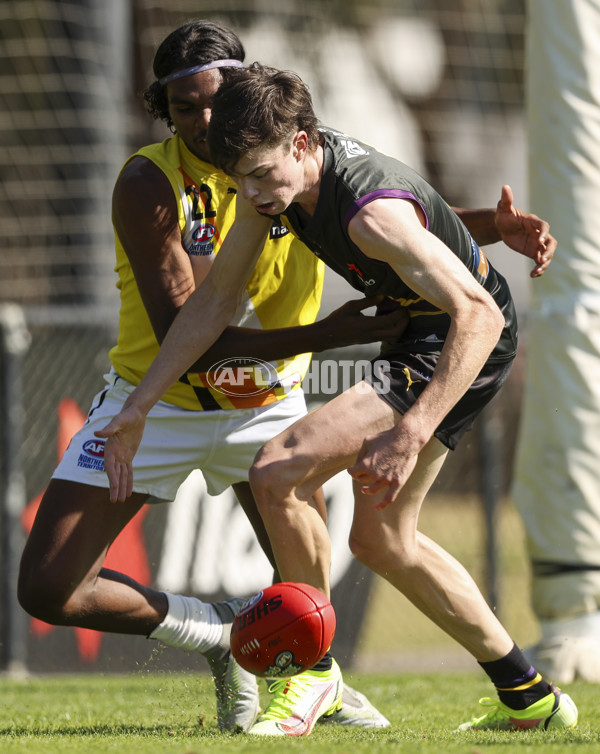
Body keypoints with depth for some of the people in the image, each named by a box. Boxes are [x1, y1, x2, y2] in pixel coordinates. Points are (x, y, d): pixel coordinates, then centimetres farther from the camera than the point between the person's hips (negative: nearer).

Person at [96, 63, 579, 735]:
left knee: (277, 473, -20)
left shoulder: (373, 212, -34)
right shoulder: (274, 175, -8)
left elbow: (478, 314, -38)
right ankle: (529, 698, 29)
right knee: (380, 541, 19)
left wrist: (411, 434, -45)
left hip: (470, 343, -10)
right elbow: (216, 296, 3)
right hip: (414, 333, 10)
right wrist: (138, 407, 0)